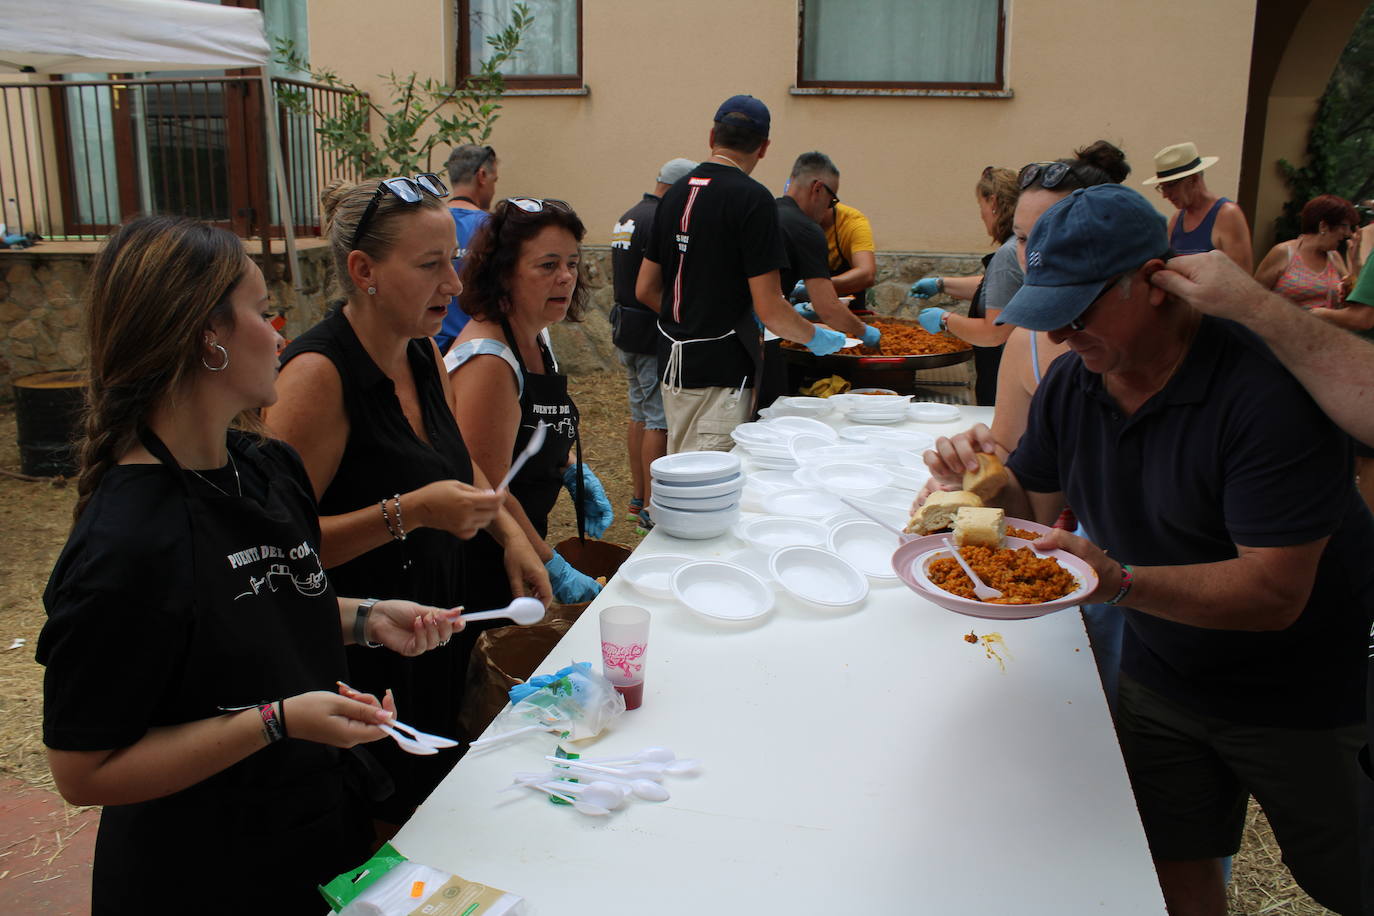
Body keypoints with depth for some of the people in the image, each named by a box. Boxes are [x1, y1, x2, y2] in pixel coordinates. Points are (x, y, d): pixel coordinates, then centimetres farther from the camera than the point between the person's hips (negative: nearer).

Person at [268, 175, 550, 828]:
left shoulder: (423, 352, 3)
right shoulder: (319, 372, -22)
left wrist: (509, 534, 7)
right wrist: (406, 513, -30)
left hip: (437, 633, 7)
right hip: (360, 656, -7)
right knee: (377, 840, 6)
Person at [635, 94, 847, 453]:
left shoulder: (675, 194, 8)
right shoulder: (752, 198, -14)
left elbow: (645, 290, 12)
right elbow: (769, 310, -16)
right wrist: (815, 337, 2)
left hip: (672, 366, 7)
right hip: (722, 373, -7)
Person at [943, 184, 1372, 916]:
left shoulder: (1269, 391, -29)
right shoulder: (1072, 382, -8)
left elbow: (1275, 592, -31)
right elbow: (1033, 500, 3)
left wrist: (1120, 581, -43)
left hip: (1306, 695, -5)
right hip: (1161, 678, 5)